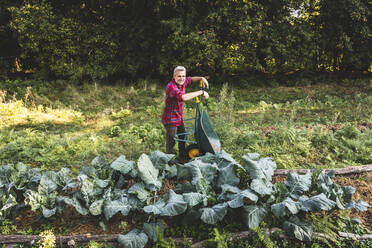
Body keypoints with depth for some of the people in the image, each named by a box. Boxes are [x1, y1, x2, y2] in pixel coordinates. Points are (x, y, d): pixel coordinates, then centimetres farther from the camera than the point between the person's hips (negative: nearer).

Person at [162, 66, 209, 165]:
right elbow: (183, 97, -42)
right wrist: (201, 92, -35)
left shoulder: (182, 82, -1)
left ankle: (182, 157, 41)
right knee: (171, 141, -1)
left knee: (182, 136, 23)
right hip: (170, 119, -9)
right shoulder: (171, 86, -28)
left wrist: (201, 78, 3)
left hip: (179, 117, 9)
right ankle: (171, 160, 15)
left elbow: (190, 79, 22)